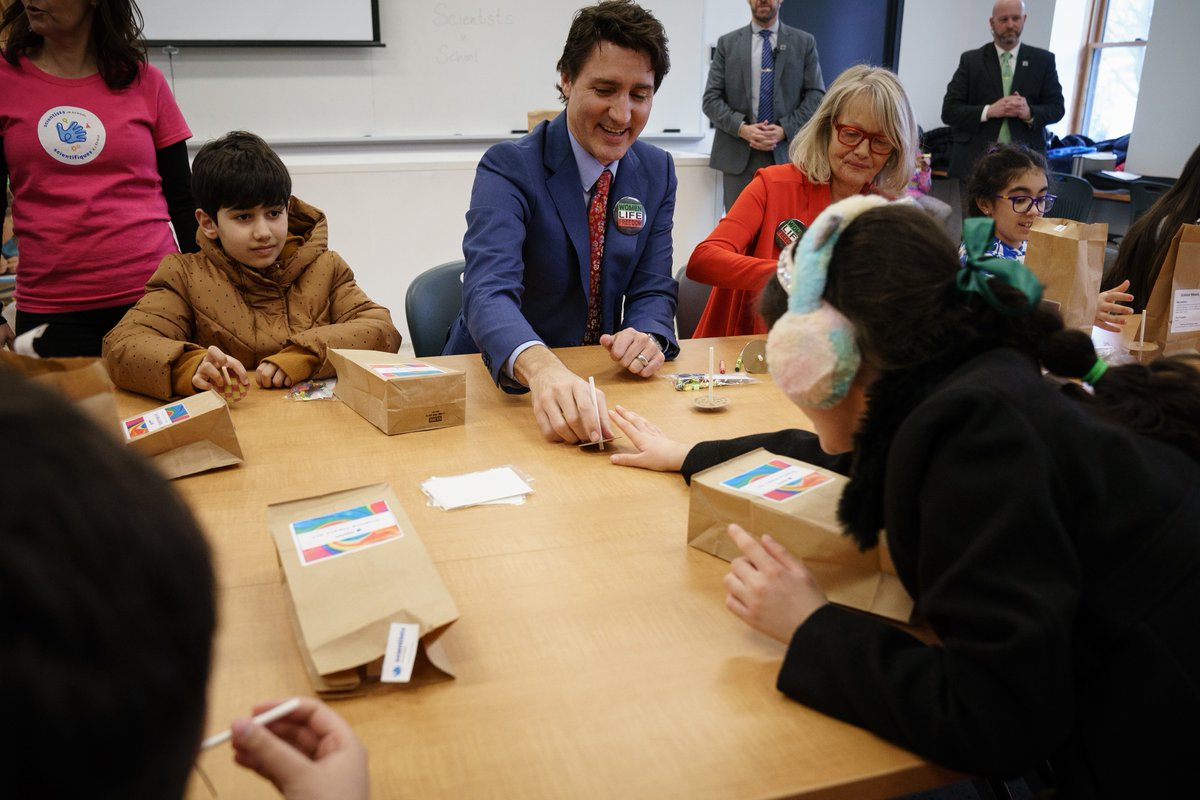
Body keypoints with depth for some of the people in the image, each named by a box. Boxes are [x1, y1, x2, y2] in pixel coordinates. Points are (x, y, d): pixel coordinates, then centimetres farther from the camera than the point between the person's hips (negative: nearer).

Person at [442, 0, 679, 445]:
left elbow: (652, 290, 2)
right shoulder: (509, 169, -15)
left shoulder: (657, 173, 3)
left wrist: (649, 336, -23)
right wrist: (542, 368, -52)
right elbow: (489, 291, -30)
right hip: (501, 382, -3)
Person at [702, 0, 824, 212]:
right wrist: (742, 129, -11)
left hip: (786, 153, 0)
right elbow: (711, 99, 5)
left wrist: (784, 130, -10)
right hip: (738, 155, 1)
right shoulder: (727, 43, 10)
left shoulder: (804, 42, 9)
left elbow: (816, 96, 5)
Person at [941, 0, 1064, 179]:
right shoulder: (971, 60, 6)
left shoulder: (1043, 60, 10)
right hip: (975, 159, -1)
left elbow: (1057, 107, 10)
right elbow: (949, 110, 1)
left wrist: (1030, 113, -12)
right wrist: (989, 111, -14)